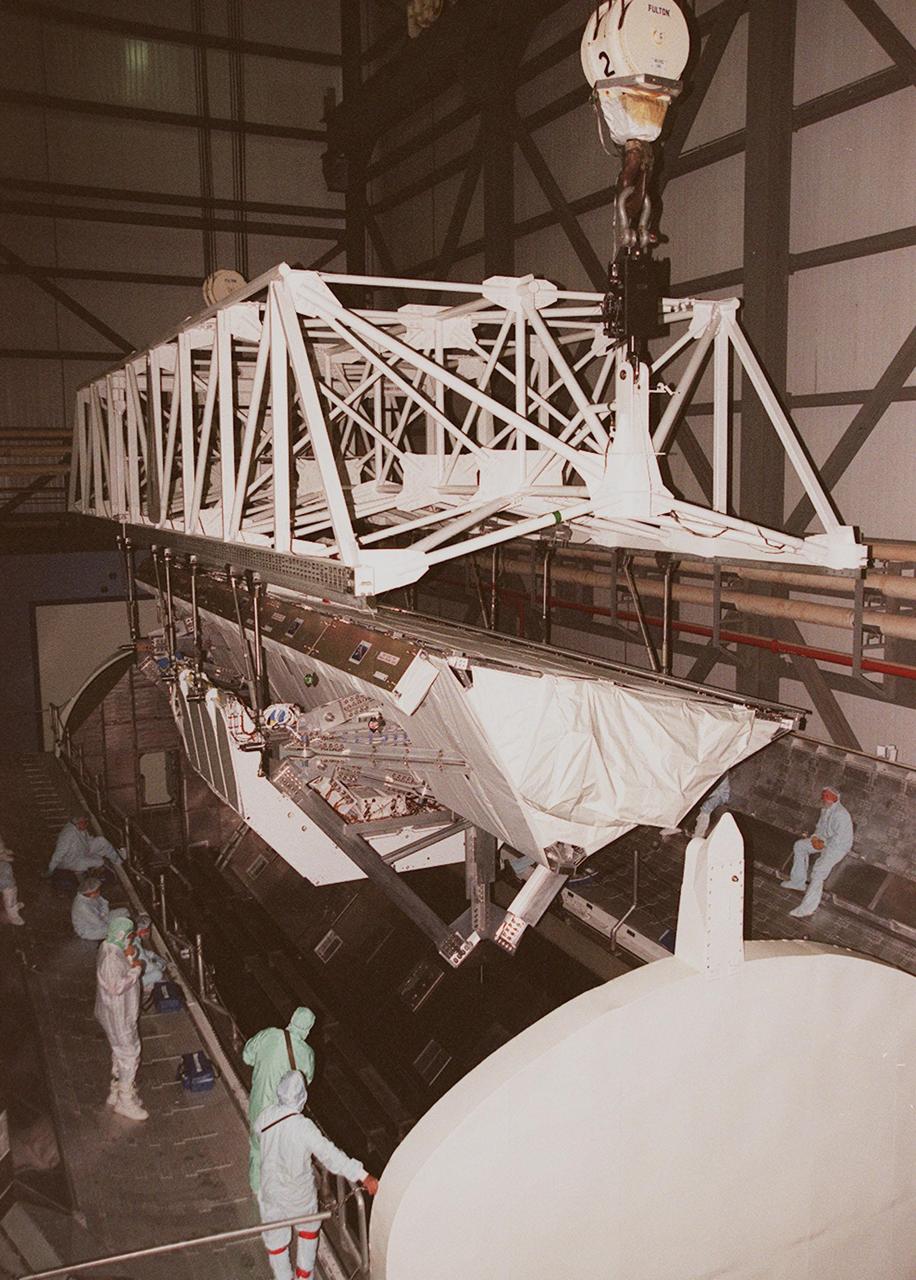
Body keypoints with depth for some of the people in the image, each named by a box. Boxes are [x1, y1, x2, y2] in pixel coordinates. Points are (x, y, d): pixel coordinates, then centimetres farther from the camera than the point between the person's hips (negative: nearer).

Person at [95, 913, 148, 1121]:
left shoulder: (113, 949, -1)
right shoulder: (110, 958, -32)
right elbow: (116, 987, -31)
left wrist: (130, 957, -6)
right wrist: (135, 969, -24)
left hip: (121, 1012, 10)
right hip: (117, 1016, -10)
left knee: (120, 1053, 24)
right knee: (129, 1055, 2)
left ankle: (116, 1092, 40)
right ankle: (125, 1101, 16)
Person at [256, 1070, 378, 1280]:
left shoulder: (264, 1117, -19)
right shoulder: (303, 1127, -33)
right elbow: (330, 1155, -36)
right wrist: (363, 1176, -38)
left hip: (271, 1190, 3)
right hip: (299, 1193, -2)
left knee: (275, 1236, 24)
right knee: (308, 1228, 27)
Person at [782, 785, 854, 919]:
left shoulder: (840, 814, -28)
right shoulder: (825, 809, 2)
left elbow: (838, 838, -29)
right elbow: (821, 826, 15)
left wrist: (823, 844, -18)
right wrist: (815, 837, -4)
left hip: (838, 846, -10)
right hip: (825, 840, 10)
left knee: (819, 870, -26)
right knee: (799, 845, 10)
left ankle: (808, 908, -26)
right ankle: (798, 882, 19)